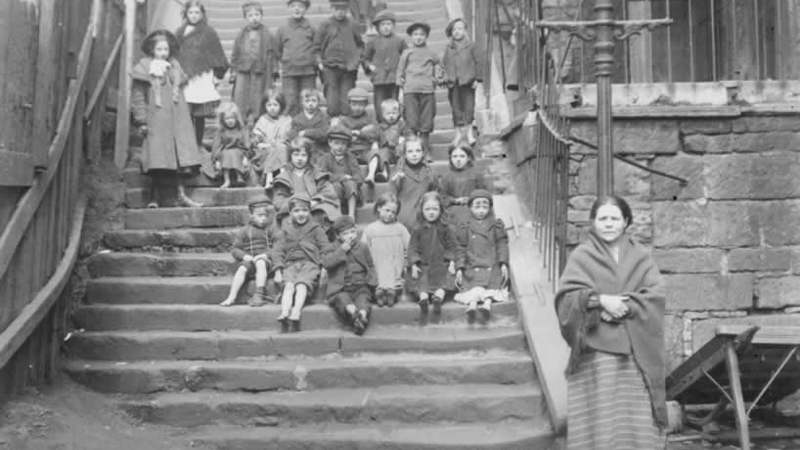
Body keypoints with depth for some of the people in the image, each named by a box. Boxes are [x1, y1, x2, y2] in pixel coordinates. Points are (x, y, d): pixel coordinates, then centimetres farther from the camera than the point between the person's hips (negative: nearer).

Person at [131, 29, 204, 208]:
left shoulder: (174, 66, 13)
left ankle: (181, 194, 7)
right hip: (156, 120, -5)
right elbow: (137, 96, -5)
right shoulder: (144, 67, -3)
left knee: (180, 156, 1)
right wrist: (141, 121, -11)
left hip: (177, 119, 5)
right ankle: (155, 197, 4)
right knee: (159, 157, -6)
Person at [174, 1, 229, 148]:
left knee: (200, 115, -1)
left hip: (202, 78, -2)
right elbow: (173, 54, 17)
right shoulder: (179, 33, 13)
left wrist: (217, 75, -1)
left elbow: (218, 57, 5)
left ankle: (199, 145, 8)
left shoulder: (209, 32, 4)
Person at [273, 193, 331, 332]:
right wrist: (278, 269, 2)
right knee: (289, 285, -27)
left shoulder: (316, 229, 12)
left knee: (301, 285, -30)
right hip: (291, 265, 2)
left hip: (310, 264, -2)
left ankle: (295, 315, -45)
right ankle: (284, 313, -44)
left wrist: (324, 266, -5)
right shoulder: (286, 230, 18)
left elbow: (324, 249, 9)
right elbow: (279, 250, 15)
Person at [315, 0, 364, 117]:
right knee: (332, 108, -6)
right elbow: (316, 45, 9)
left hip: (348, 69, 1)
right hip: (330, 69, -1)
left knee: (347, 106, -1)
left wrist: (356, 60, 6)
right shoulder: (325, 25, 4)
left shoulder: (352, 26, 9)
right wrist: (319, 62, -1)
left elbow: (360, 45, 19)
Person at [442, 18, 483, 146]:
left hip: (467, 81, -3)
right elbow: (444, 64, 15)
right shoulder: (448, 48, 10)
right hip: (453, 82, 3)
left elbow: (479, 62, 2)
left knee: (468, 106, -5)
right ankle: (459, 132, 15)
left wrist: (477, 78, -4)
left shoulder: (471, 46, 2)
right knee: (455, 107, 5)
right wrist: (445, 78, 5)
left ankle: (469, 132, 5)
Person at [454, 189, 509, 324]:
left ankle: (487, 304, -50)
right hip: (472, 267, -1)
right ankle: (472, 304, -51)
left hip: (492, 265, 1)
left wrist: (503, 264, -4)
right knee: (474, 286, -26)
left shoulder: (496, 226, 15)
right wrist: (459, 268, -2)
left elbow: (502, 246, 10)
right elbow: (461, 249, 9)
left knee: (492, 283, -27)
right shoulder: (465, 228, 14)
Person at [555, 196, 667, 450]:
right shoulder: (581, 256, 6)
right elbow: (566, 297, -5)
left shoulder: (641, 257, 13)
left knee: (637, 418, 1)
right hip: (595, 351, -2)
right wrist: (600, 300, -19)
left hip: (636, 351, 2)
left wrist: (626, 306, -13)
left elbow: (657, 295, 1)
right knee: (599, 418, -5)